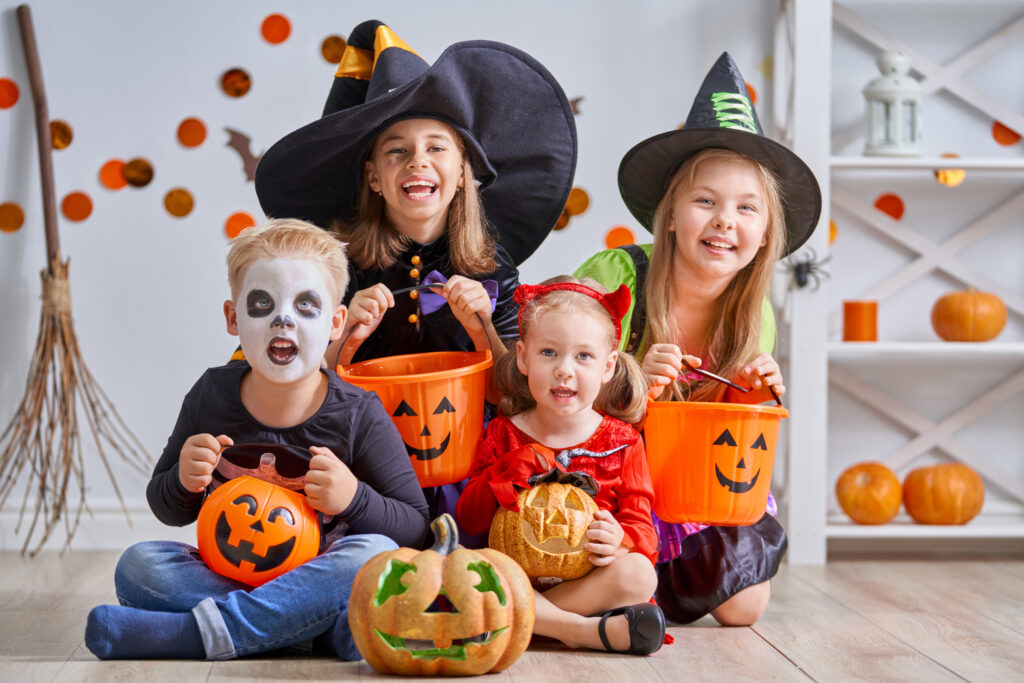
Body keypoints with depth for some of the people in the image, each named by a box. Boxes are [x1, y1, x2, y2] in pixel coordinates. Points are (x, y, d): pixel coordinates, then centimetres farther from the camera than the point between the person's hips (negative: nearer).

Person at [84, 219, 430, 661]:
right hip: (225, 576, 3)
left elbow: (416, 528, -6)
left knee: (376, 554, -32)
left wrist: (354, 498, -24)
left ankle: (189, 631, -34)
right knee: (136, 565, -20)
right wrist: (183, 480, -15)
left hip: (316, 585, -2)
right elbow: (167, 509, 9)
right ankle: (314, 629, -27)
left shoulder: (358, 415, -10)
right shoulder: (212, 395, -1)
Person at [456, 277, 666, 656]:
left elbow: (641, 525, 0)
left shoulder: (622, 442, 5)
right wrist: (511, 472, -16)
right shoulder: (502, 436, 7)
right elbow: (469, 519, 1)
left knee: (638, 574, -32)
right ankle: (585, 629, -35)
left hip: (589, 576, -1)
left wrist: (619, 540, -26)